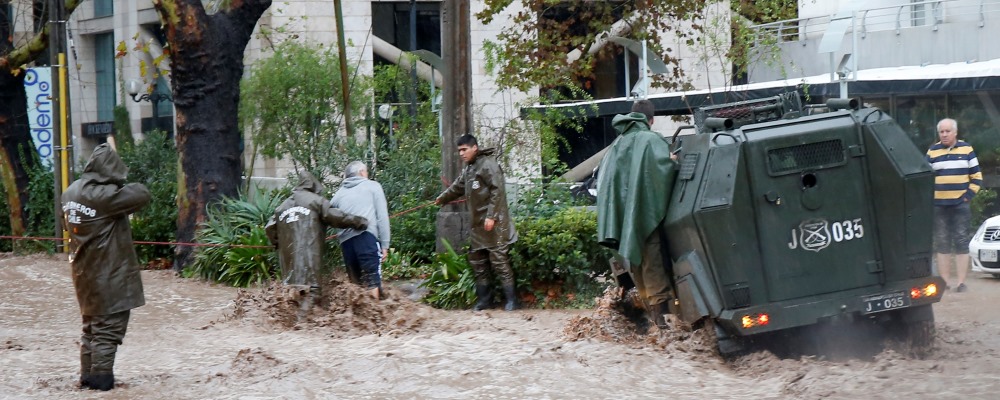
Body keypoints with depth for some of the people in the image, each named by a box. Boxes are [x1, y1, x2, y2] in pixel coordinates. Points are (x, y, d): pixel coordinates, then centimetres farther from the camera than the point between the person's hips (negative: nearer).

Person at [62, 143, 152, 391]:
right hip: (108, 275, -8)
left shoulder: (71, 193, 3)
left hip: (84, 273, 8)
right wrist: (124, 186, 3)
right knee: (109, 327, 0)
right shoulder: (104, 196, -22)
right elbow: (142, 195, -18)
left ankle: (87, 375, 20)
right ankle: (101, 377, 1)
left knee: (91, 326, 18)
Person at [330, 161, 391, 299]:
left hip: (345, 241, 4)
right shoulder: (372, 186, 15)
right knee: (373, 282, -10)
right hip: (366, 236, -4)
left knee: (356, 282, 11)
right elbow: (382, 217, 7)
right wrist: (385, 245, 5)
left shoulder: (339, 193, 27)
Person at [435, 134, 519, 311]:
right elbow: (458, 187, 37)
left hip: (494, 225, -10)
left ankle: (511, 299, -4)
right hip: (478, 225, 10)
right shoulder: (468, 169, 18)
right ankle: (484, 299, 21)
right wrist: (442, 198, 52)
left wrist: (491, 216, -23)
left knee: (499, 261, -9)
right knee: (477, 261, 12)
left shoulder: (488, 165, -12)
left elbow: (498, 191, -19)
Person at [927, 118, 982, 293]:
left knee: (961, 242, -3)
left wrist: (969, 195, -3)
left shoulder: (966, 150, 5)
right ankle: (945, 281, 6)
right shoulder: (932, 152, 8)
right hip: (938, 206, 2)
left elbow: (976, 176, 7)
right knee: (941, 243, 2)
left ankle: (961, 282, -3)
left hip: (960, 205, -1)